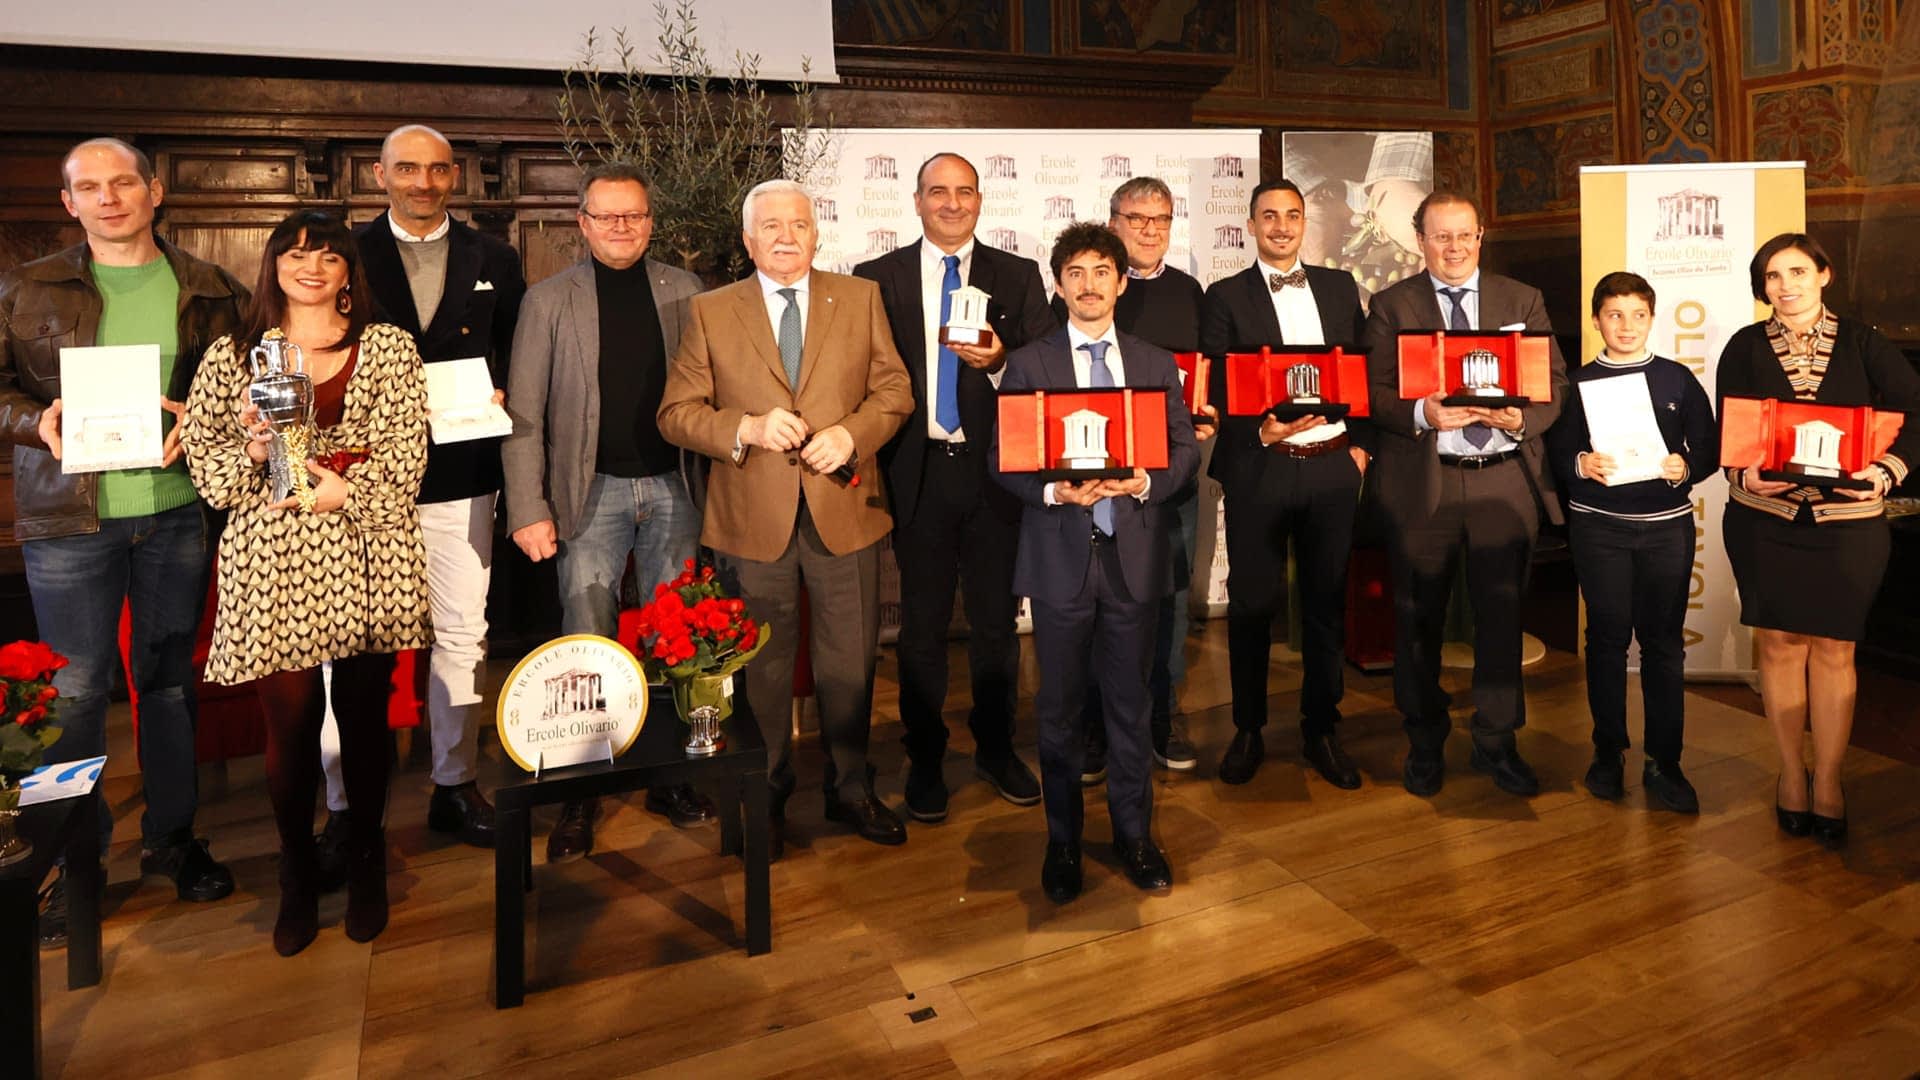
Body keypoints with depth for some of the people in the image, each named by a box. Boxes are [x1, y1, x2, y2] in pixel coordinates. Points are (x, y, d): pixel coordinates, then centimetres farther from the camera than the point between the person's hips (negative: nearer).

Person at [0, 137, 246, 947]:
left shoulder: (209, 292, 6)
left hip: (177, 510, 1)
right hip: (70, 516, -1)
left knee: (171, 676, 10)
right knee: (76, 688, 4)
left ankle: (170, 835, 25)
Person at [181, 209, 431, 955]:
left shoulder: (389, 347, 7)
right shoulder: (233, 355, 11)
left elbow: (406, 452, -1)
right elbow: (202, 449, 9)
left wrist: (345, 491, -14)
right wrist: (251, 455, -11)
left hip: (366, 553, 0)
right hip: (272, 559, 1)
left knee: (364, 715, 8)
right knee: (290, 720, 4)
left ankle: (365, 862, 27)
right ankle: (297, 872, 23)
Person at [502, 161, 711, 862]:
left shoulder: (684, 292, 8)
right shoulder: (548, 301, 3)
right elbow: (524, 417, 0)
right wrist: (529, 511, -7)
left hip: (674, 487, 2)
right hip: (593, 491, -2)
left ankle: (670, 778, 22)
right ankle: (579, 797, 12)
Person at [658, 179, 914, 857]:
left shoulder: (860, 299, 7)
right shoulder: (711, 312, 4)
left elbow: (895, 390, 5)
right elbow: (677, 413, 0)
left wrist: (851, 434, -14)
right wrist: (746, 430, -17)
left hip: (843, 509, 1)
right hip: (752, 520, -1)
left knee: (850, 663, 10)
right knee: (762, 667, 11)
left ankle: (851, 791, 30)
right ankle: (766, 797, 30)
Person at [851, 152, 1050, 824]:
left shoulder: (1018, 277, 7)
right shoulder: (877, 278, 6)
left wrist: (1000, 361, -18)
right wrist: (873, 459, -7)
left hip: (994, 469, 1)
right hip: (918, 472, 0)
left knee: (997, 618, 10)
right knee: (922, 624, 8)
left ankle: (996, 749, 27)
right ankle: (925, 760, 23)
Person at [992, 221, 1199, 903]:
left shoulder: (1156, 364, 11)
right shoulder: (1029, 363, 4)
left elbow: (1186, 447, 6)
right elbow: (1004, 457, -1)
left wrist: (1146, 481, -14)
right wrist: (1053, 491, -19)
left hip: (1134, 552, 2)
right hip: (1060, 553, -1)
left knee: (1130, 702, 11)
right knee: (1060, 707, 8)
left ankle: (1134, 834, 26)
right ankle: (1063, 841, 23)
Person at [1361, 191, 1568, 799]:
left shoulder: (1523, 301, 11)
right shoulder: (1392, 306, 5)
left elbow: (1555, 382, 6)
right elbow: (1372, 392, -3)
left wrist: (1523, 418, -15)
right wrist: (1421, 414, -22)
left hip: (1505, 479, 2)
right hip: (1421, 482, -1)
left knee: (1501, 615, 7)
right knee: (1418, 618, 8)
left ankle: (1496, 743, 24)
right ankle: (1425, 743, 25)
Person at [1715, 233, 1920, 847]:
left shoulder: (1860, 343, 5)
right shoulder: (1746, 347, 5)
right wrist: (1744, 475, -18)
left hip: (1847, 522, 0)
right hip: (1765, 520, 0)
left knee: (1833, 650, 2)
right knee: (1779, 644, 4)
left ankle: (1828, 781, 13)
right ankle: (1791, 773, 19)